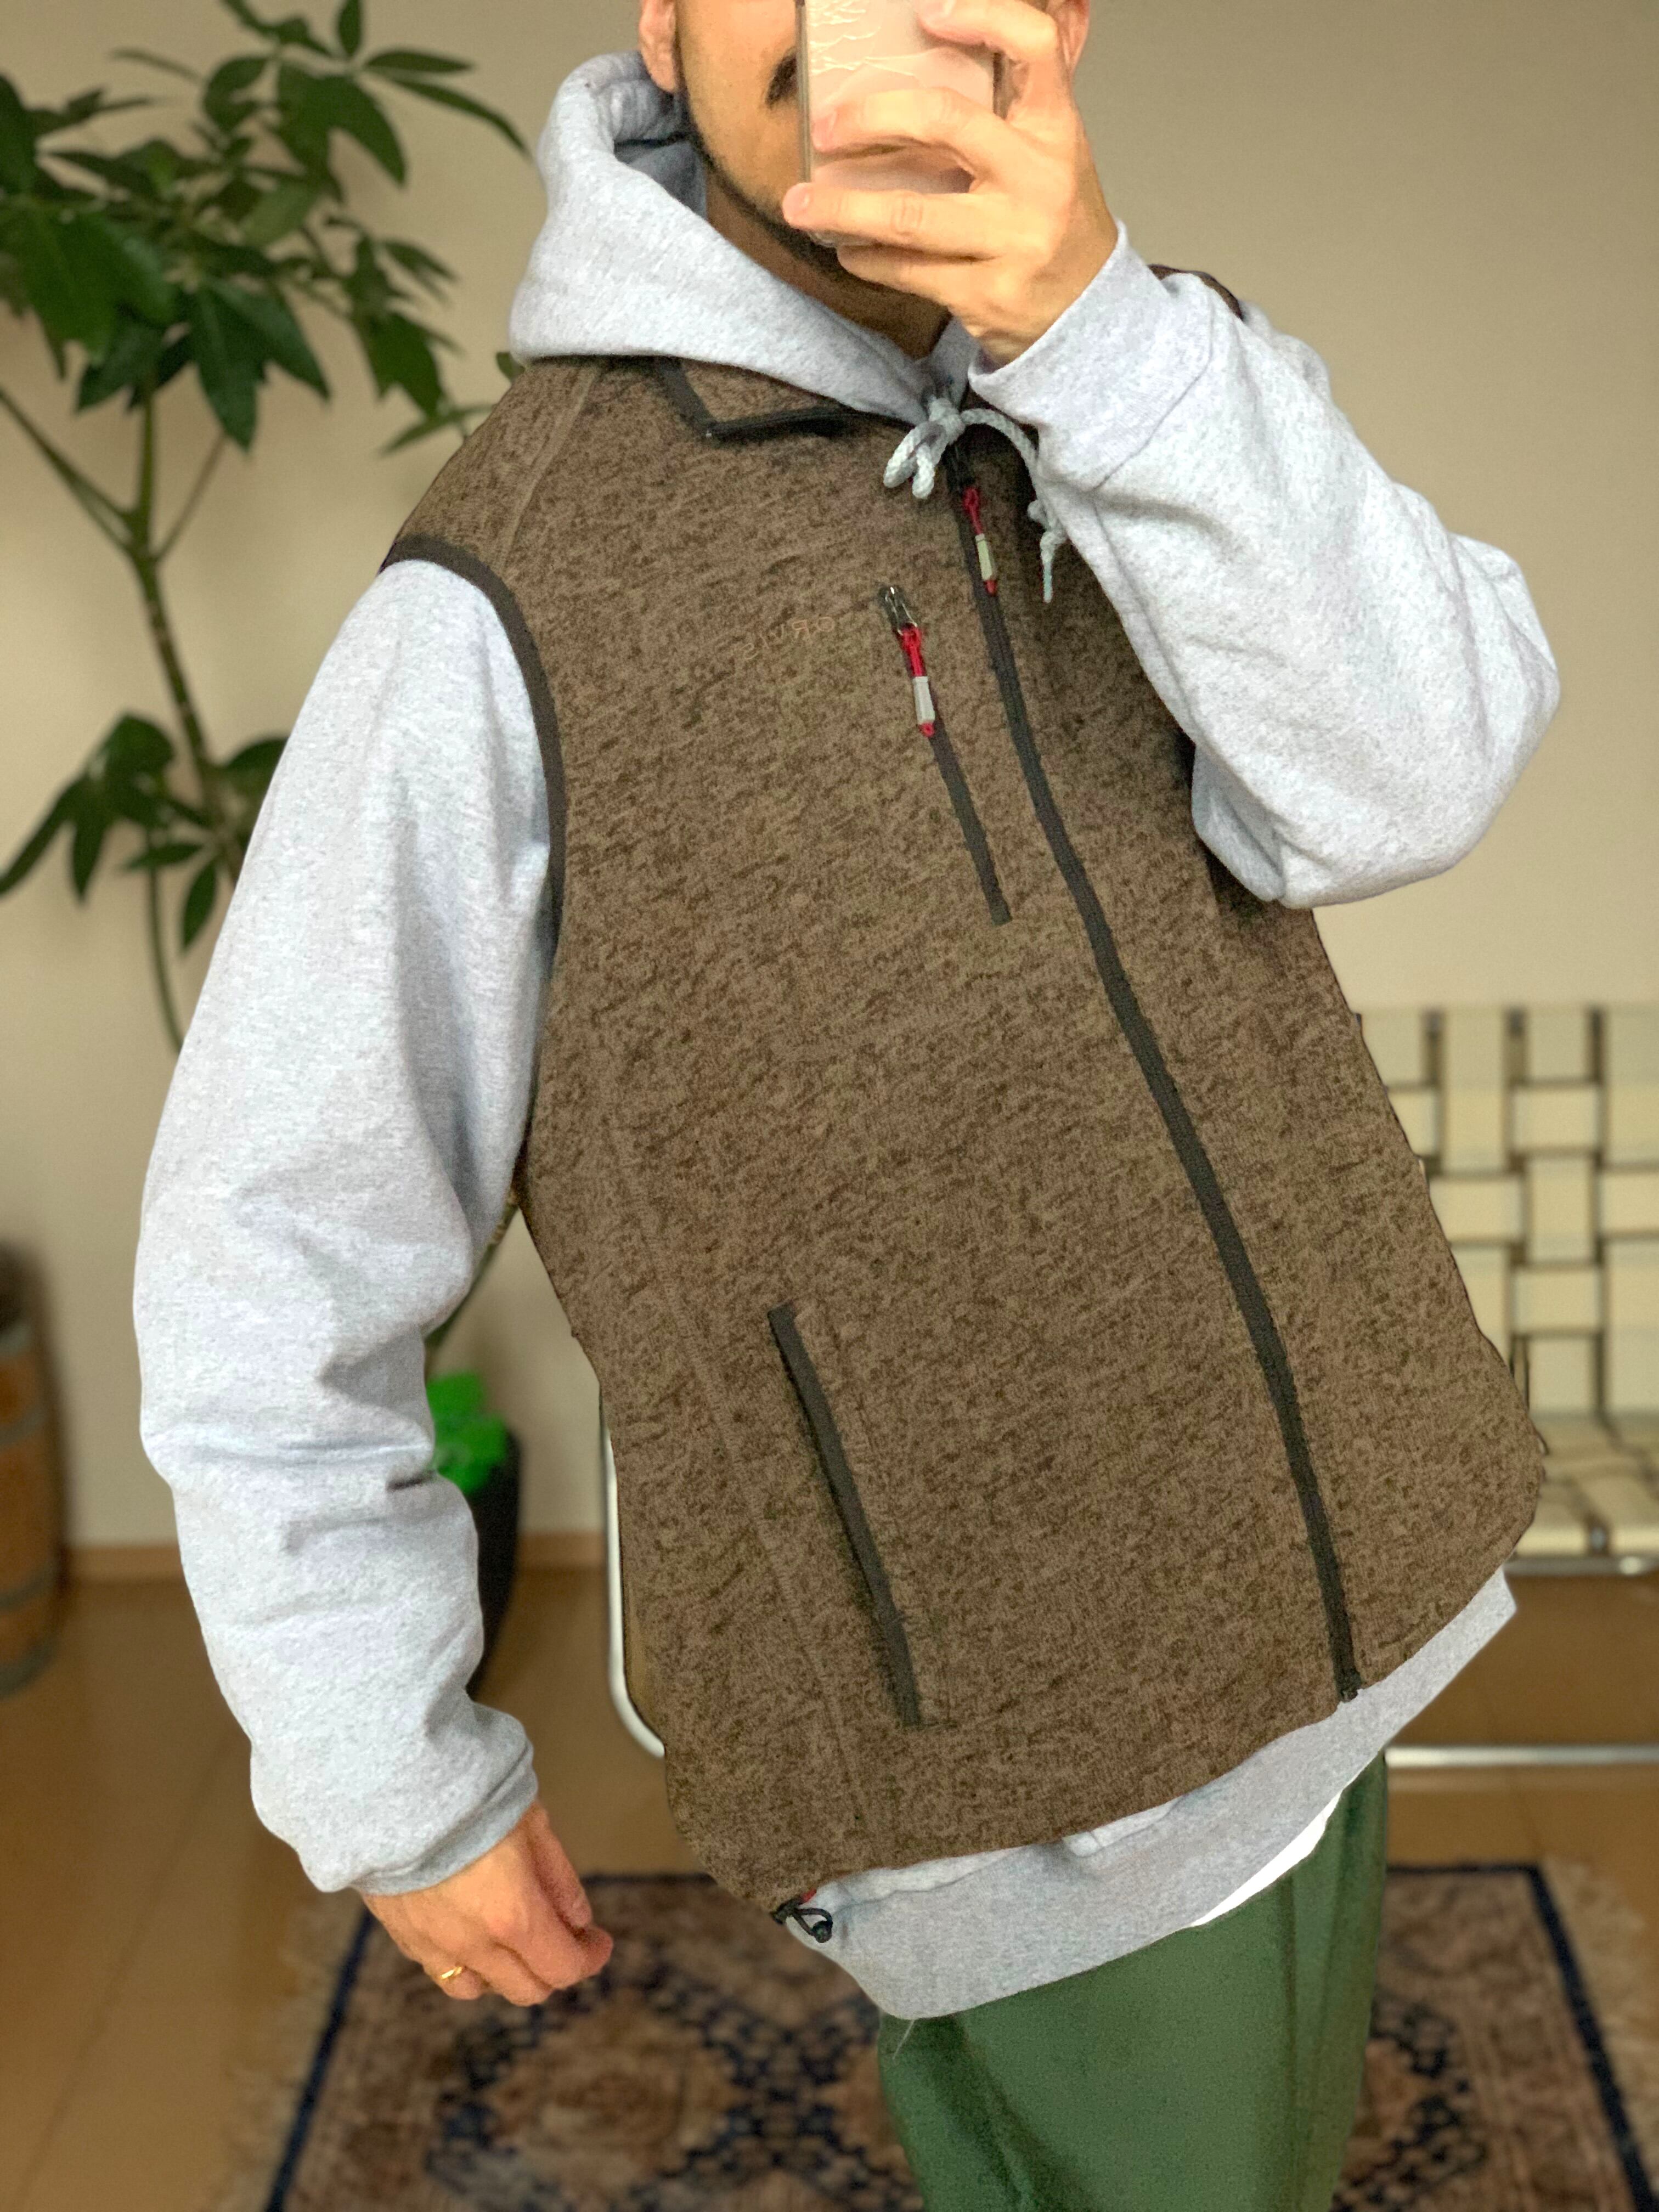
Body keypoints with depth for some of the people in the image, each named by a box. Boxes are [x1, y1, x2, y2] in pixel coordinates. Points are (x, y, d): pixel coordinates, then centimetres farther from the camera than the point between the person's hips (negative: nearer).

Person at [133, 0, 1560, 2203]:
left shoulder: (1158, 386, 0)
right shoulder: (510, 607, -17)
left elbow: (1407, 782, -19)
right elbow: (276, 1263, -10)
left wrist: (1104, 312, -32)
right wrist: (398, 1790, -2)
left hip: (1311, 1649, 6)